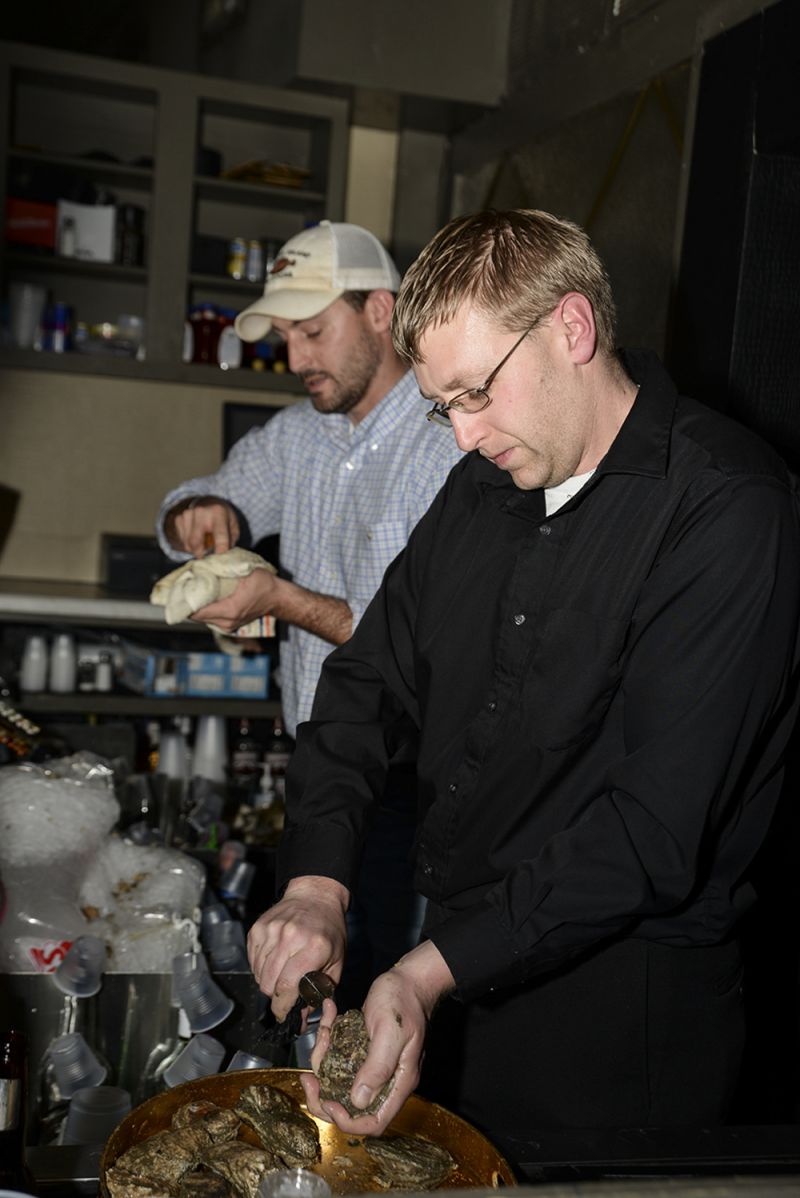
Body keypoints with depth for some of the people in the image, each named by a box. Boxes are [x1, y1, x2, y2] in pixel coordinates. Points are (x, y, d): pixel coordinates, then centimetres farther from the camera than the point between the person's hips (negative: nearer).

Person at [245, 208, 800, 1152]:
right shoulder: (485, 482, 5)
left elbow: (655, 826, -24)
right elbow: (369, 679, 7)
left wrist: (434, 971, -27)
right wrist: (316, 883, -7)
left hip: (620, 1015, -6)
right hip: (454, 967, 7)